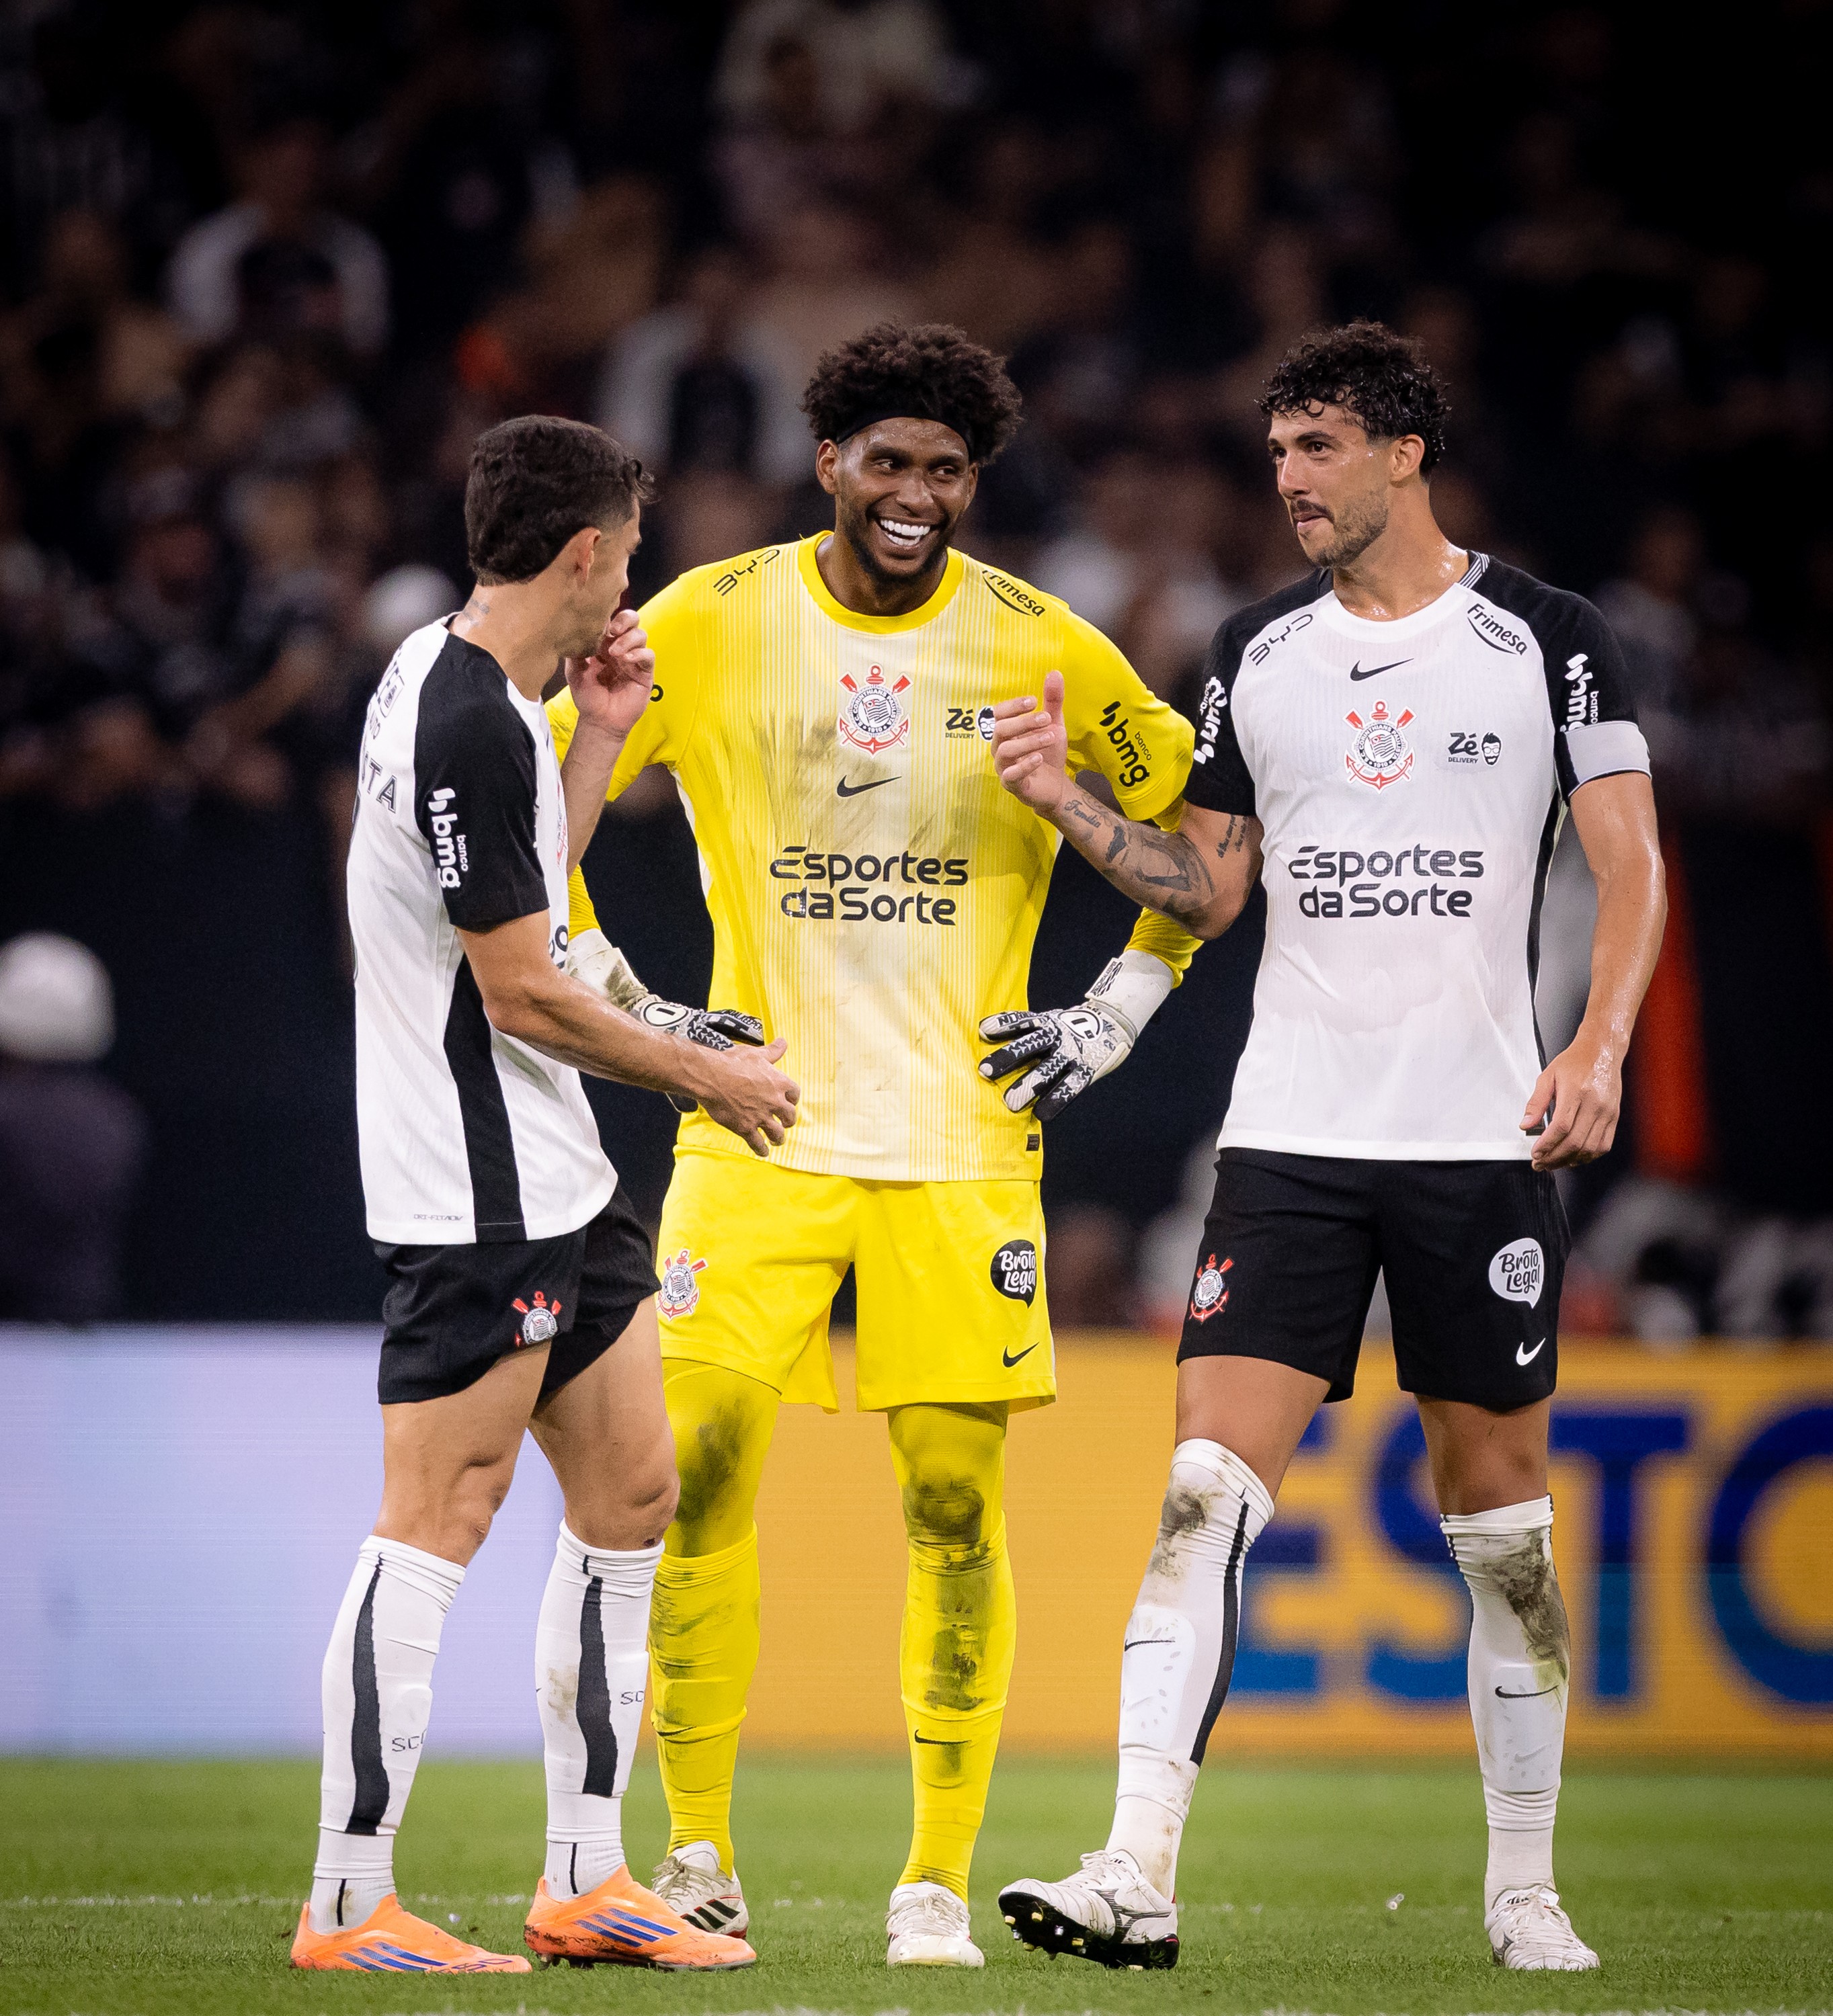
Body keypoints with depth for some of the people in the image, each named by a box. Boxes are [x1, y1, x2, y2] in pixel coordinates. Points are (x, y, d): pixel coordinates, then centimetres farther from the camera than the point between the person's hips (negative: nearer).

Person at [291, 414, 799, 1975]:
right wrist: (708, 1074, -6)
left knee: (630, 1500, 12)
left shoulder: (451, 676, 13)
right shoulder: (472, 723, -19)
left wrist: (602, 738, 18)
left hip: (552, 1182, 11)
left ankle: (585, 1880, 17)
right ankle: (350, 1905, -7)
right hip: (478, 1194, -11)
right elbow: (521, 993, -18)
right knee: (436, 1527, -9)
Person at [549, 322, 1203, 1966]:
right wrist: (610, 994, 4)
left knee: (955, 1507, -2)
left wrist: (1112, 1019, 6)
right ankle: (697, 1857, 2)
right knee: (696, 1472, -9)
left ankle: (940, 1879, 6)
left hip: (959, 1140, 0)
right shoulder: (710, 626, 0)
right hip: (758, 1134, 0)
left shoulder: (1040, 650, 1)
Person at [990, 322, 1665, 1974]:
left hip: (1485, 1138, -2)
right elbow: (1209, 888, 15)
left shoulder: (1548, 638, 0)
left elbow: (1631, 862, -1)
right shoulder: (1256, 654, 10)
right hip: (1290, 1137, 2)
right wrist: (1068, 800, 1)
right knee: (1207, 1493, -11)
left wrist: (1598, 1047, -15)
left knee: (1501, 1511, 6)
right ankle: (1139, 1875, -17)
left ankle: (1524, 1888, 18)